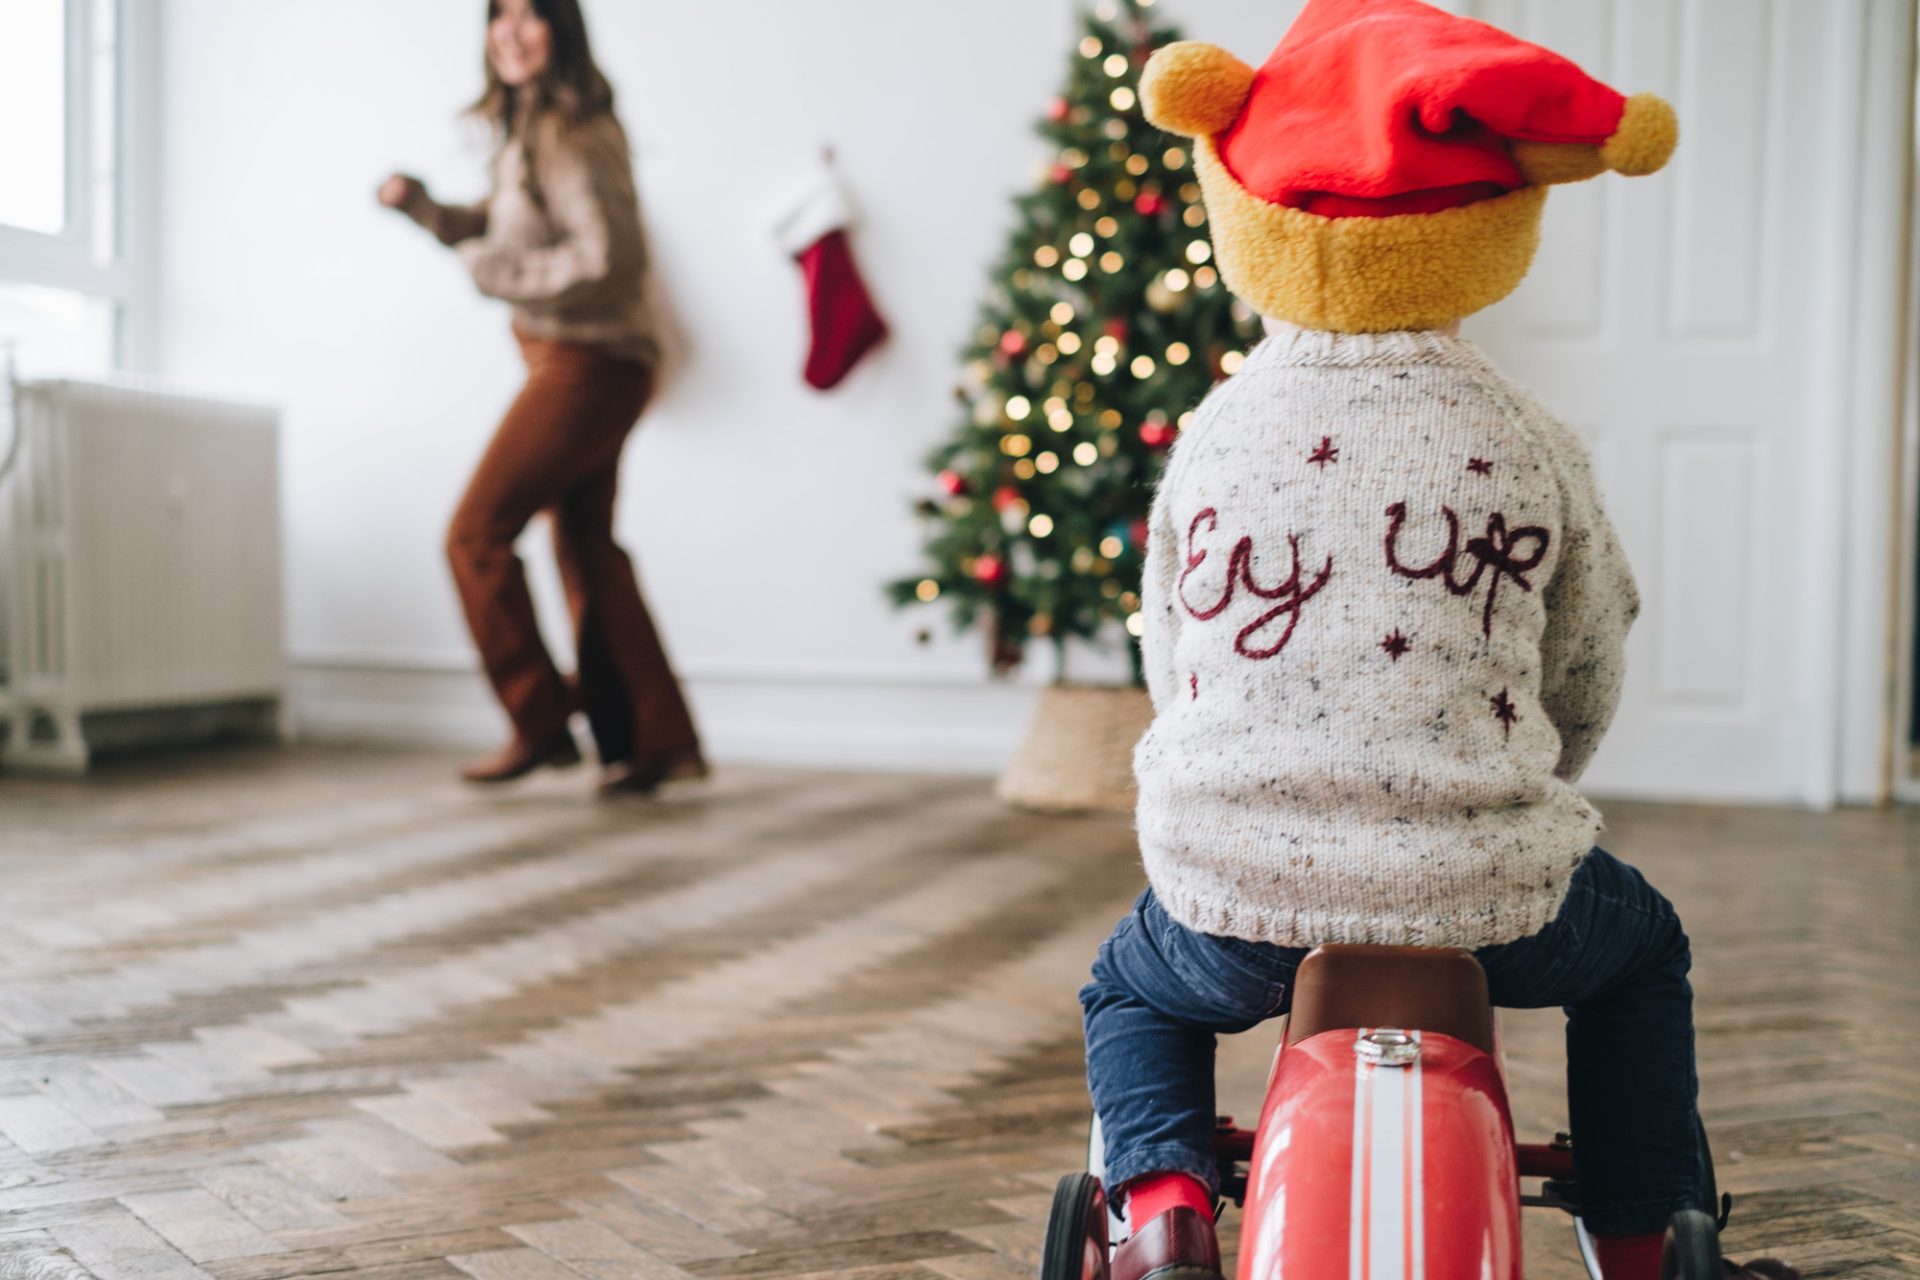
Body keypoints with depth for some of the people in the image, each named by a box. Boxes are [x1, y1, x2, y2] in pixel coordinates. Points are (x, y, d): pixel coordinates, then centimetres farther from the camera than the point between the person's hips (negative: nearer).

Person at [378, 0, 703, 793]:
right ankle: (655, 742, 16)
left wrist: (495, 270, -15)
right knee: (587, 552, 12)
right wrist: (421, 205, 8)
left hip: (588, 363, -10)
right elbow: (503, 233, 22)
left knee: (477, 533, -5)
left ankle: (539, 723, 5)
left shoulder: (571, 132, -15)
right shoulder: (525, 127, 14)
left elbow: (608, 258, -22)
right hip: (568, 364, 10)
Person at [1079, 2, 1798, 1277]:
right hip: (1480, 889, 0)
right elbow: (1588, 664, 9)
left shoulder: (1216, 432, 1)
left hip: (1234, 887, 1)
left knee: (1128, 988, 34)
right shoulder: (1529, 440, -1)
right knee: (1643, 942, 34)